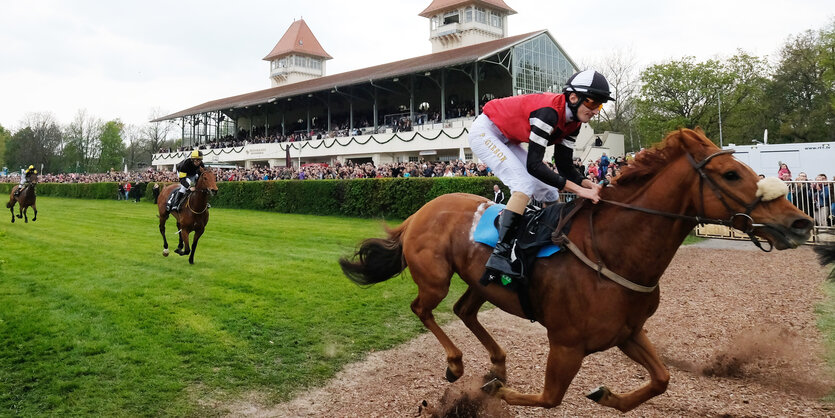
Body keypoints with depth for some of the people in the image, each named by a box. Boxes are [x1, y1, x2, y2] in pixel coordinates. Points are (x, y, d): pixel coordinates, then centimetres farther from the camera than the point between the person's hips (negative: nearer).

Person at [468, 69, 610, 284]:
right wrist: (578, 189, -37)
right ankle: (500, 254, -30)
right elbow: (534, 165, -36)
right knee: (525, 185, -26)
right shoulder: (549, 111, -32)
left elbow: (564, 165, -3)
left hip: (508, 141, 10)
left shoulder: (572, 122, -5)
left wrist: (591, 185, -20)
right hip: (486, 131, -10)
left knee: (549, 193, 3)